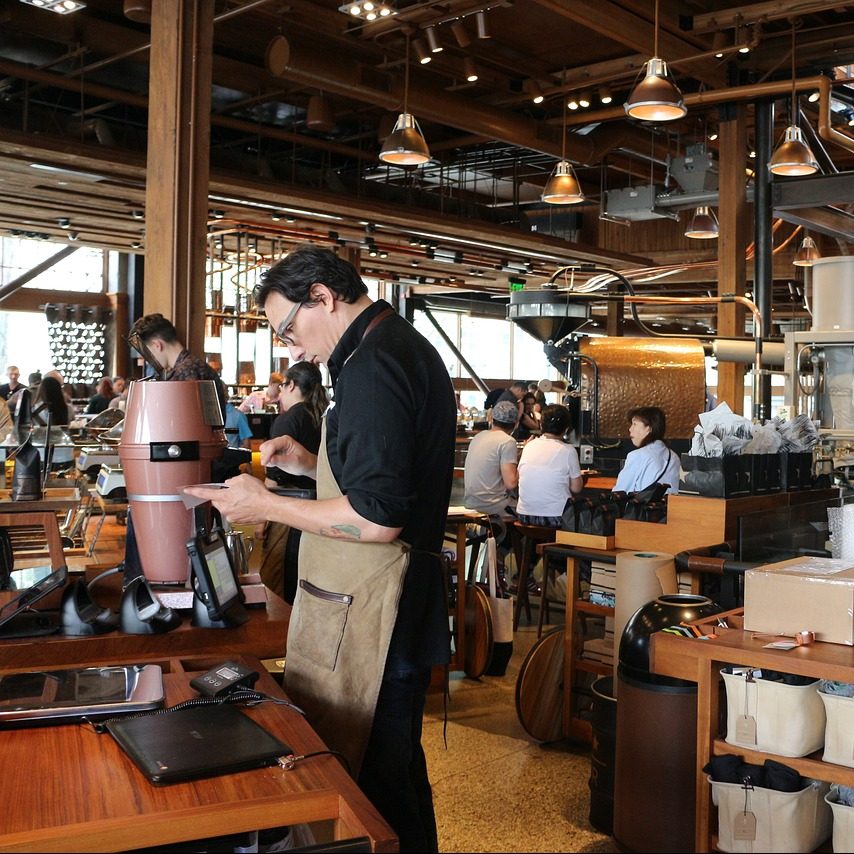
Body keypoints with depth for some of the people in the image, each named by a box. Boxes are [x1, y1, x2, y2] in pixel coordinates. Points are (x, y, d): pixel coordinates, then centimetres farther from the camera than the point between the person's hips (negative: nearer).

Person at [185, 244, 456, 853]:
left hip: (367, 615, -11)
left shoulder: (371, 365, -18)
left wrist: (266, 505, -14)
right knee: (399, 765, 21)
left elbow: (377, 519, -23)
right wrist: (312, 464, 14)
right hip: (404, 601, 11)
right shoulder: (409, 347, 15)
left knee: (370, 782, 0)